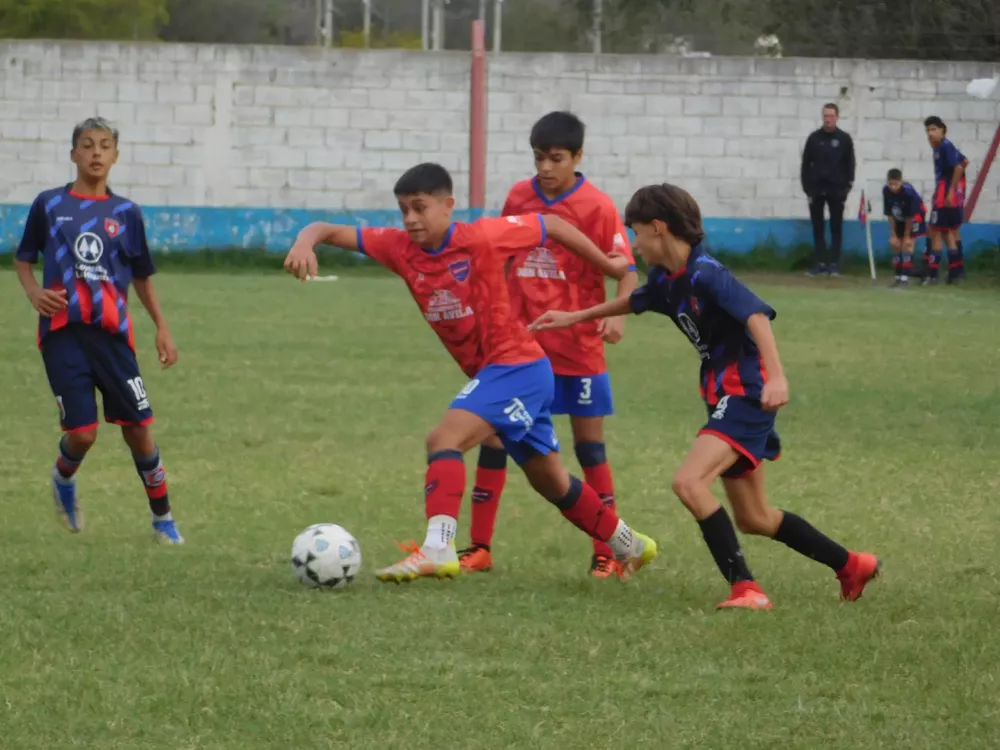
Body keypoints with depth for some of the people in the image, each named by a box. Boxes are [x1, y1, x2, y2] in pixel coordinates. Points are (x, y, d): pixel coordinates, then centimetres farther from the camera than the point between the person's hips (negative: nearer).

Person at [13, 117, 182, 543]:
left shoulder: (126, 213, 7)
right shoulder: (49, 205, 3)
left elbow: (142, 275, 16)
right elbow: (23, 258, 12)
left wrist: (162, 327, 9)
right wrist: (33, 292, -8)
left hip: (112, 332, 2)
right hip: (63, 332, -2)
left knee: (138, 427, -2)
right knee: (82, 433, -9)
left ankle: (162, 519, 13)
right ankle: (64, 479, 27)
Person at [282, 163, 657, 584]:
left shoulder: (481, 238, -18)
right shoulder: (401, 248, -3)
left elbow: (551, 226, -5)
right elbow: (332, 232, -6)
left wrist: (608, 265, 4)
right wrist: (306, 242, -30)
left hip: (518, 366, -8)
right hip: (485, 372, 8)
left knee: (444, 439, -25)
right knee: (551, 484, 19)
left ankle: (438, 548, -33)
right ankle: (629, 546, 37)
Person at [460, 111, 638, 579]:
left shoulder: (597, 207, -8)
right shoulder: (518, 198, 5)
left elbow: (627, 270, -7)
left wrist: (617, 315, -24)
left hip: (577, 347, -4)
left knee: (589, 444, 2)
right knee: (493, 435, 2)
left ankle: (609, 552, 10)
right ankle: (479, 548, 9)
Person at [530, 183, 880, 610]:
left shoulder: (706, 275, -19)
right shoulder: (667, 280, 9)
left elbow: (756, 315, -32)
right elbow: (634, 302, 31)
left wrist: (776, 376, -44)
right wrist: (574, 317, 37)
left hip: (746, 395, -10)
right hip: (726, 398, 10)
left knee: (689, 482, -25)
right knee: (752, 518, 16)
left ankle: (745, 588, -25)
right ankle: (850, 566, 32)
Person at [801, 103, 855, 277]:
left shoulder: (844, 139, 3)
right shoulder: (814, 138, 5)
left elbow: (850, 165, 4)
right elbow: (806, 164, 7)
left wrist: (847, 187, -5)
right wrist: (807, 188, -1)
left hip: (836, 190, -1)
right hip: (816, 189, 1)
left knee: (836, 227, 0)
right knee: (818, 228, 3)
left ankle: (834, 264, 1)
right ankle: (820, 263, 6)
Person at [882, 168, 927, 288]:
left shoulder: (908, 191, -33)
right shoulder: (886, 191, -21)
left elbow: (910, 216, -25)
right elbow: (889, 215, -14)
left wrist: (907, 236, -18)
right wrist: (893, 235, -13)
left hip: (915, 216, -5)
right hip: (899, 219, 5)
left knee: (907, 245, -16)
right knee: (895, 244, 2)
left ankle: (905, 277, -16)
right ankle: (898, 276, 11)